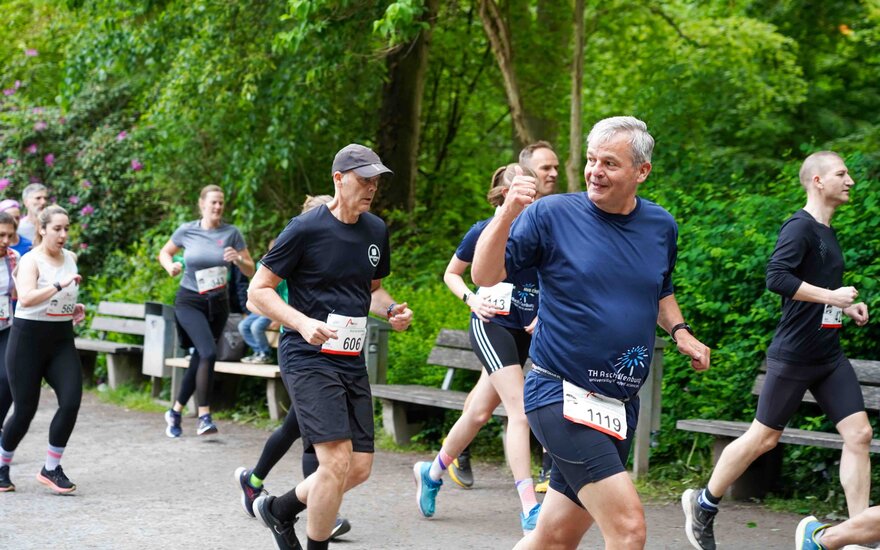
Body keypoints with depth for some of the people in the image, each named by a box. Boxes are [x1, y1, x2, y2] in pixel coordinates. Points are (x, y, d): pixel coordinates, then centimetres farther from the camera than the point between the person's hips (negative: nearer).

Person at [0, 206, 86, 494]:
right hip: (29, 338, -5)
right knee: (25, 410, 0)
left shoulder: (71, 258, 9)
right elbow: (26, 298, -28)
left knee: (71, 401, -13)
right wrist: (60, 285, -33)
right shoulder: (31, 260, -10)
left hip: (62, 339, 5)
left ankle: (51, 468, 1)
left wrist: (75, 309, 9)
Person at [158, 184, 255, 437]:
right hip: (189, 301, -3)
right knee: (209, 353, -24)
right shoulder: (187, 231, -4)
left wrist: (238, 259, -20)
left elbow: (250, 270, 1)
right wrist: (170, 266, -8)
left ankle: (175, 411, 30)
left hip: (218, 303, 3)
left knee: (199, 360, 10)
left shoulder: (231, 233, -3)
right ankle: (204, 417, -20)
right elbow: (164, 253, 13)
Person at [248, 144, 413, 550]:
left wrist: (391, 309, 3)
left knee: (359, 468, 7)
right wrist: (303, 323, -22)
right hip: (308, 359, -7)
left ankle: (279, 509, 30)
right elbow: (258, 291, -7)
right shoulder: (305, 229, -10)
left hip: (352, 360, 7)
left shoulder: (376, 231, 10)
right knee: (337, 460, -18)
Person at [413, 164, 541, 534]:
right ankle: (530, 509, -20)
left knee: (479, 412, 15)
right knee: (519, 409, -18)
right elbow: (451, 274, 8)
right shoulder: (485, 231, -6)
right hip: (491, 324, -5)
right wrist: (472, 299, -9)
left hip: (523, 332, 5)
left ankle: (432, 472, 38)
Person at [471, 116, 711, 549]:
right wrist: (508, 214, -23)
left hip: (621, 404, 6)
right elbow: (485, 276, -9)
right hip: (561, 395, -6)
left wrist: (679, 331, 8)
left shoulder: (661, 226, 8)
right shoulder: (552, 214, -7)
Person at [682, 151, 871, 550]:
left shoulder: (827, 232, 15)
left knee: (859, 433, -3)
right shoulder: (800, 226, -12)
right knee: (763, 437, 1)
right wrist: (830, 296, -25)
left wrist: (845, 307, 13)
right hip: (793, 356, -8)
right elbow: (776, 277, -26)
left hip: (829, 357, 8)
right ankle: (703, 504, 20)